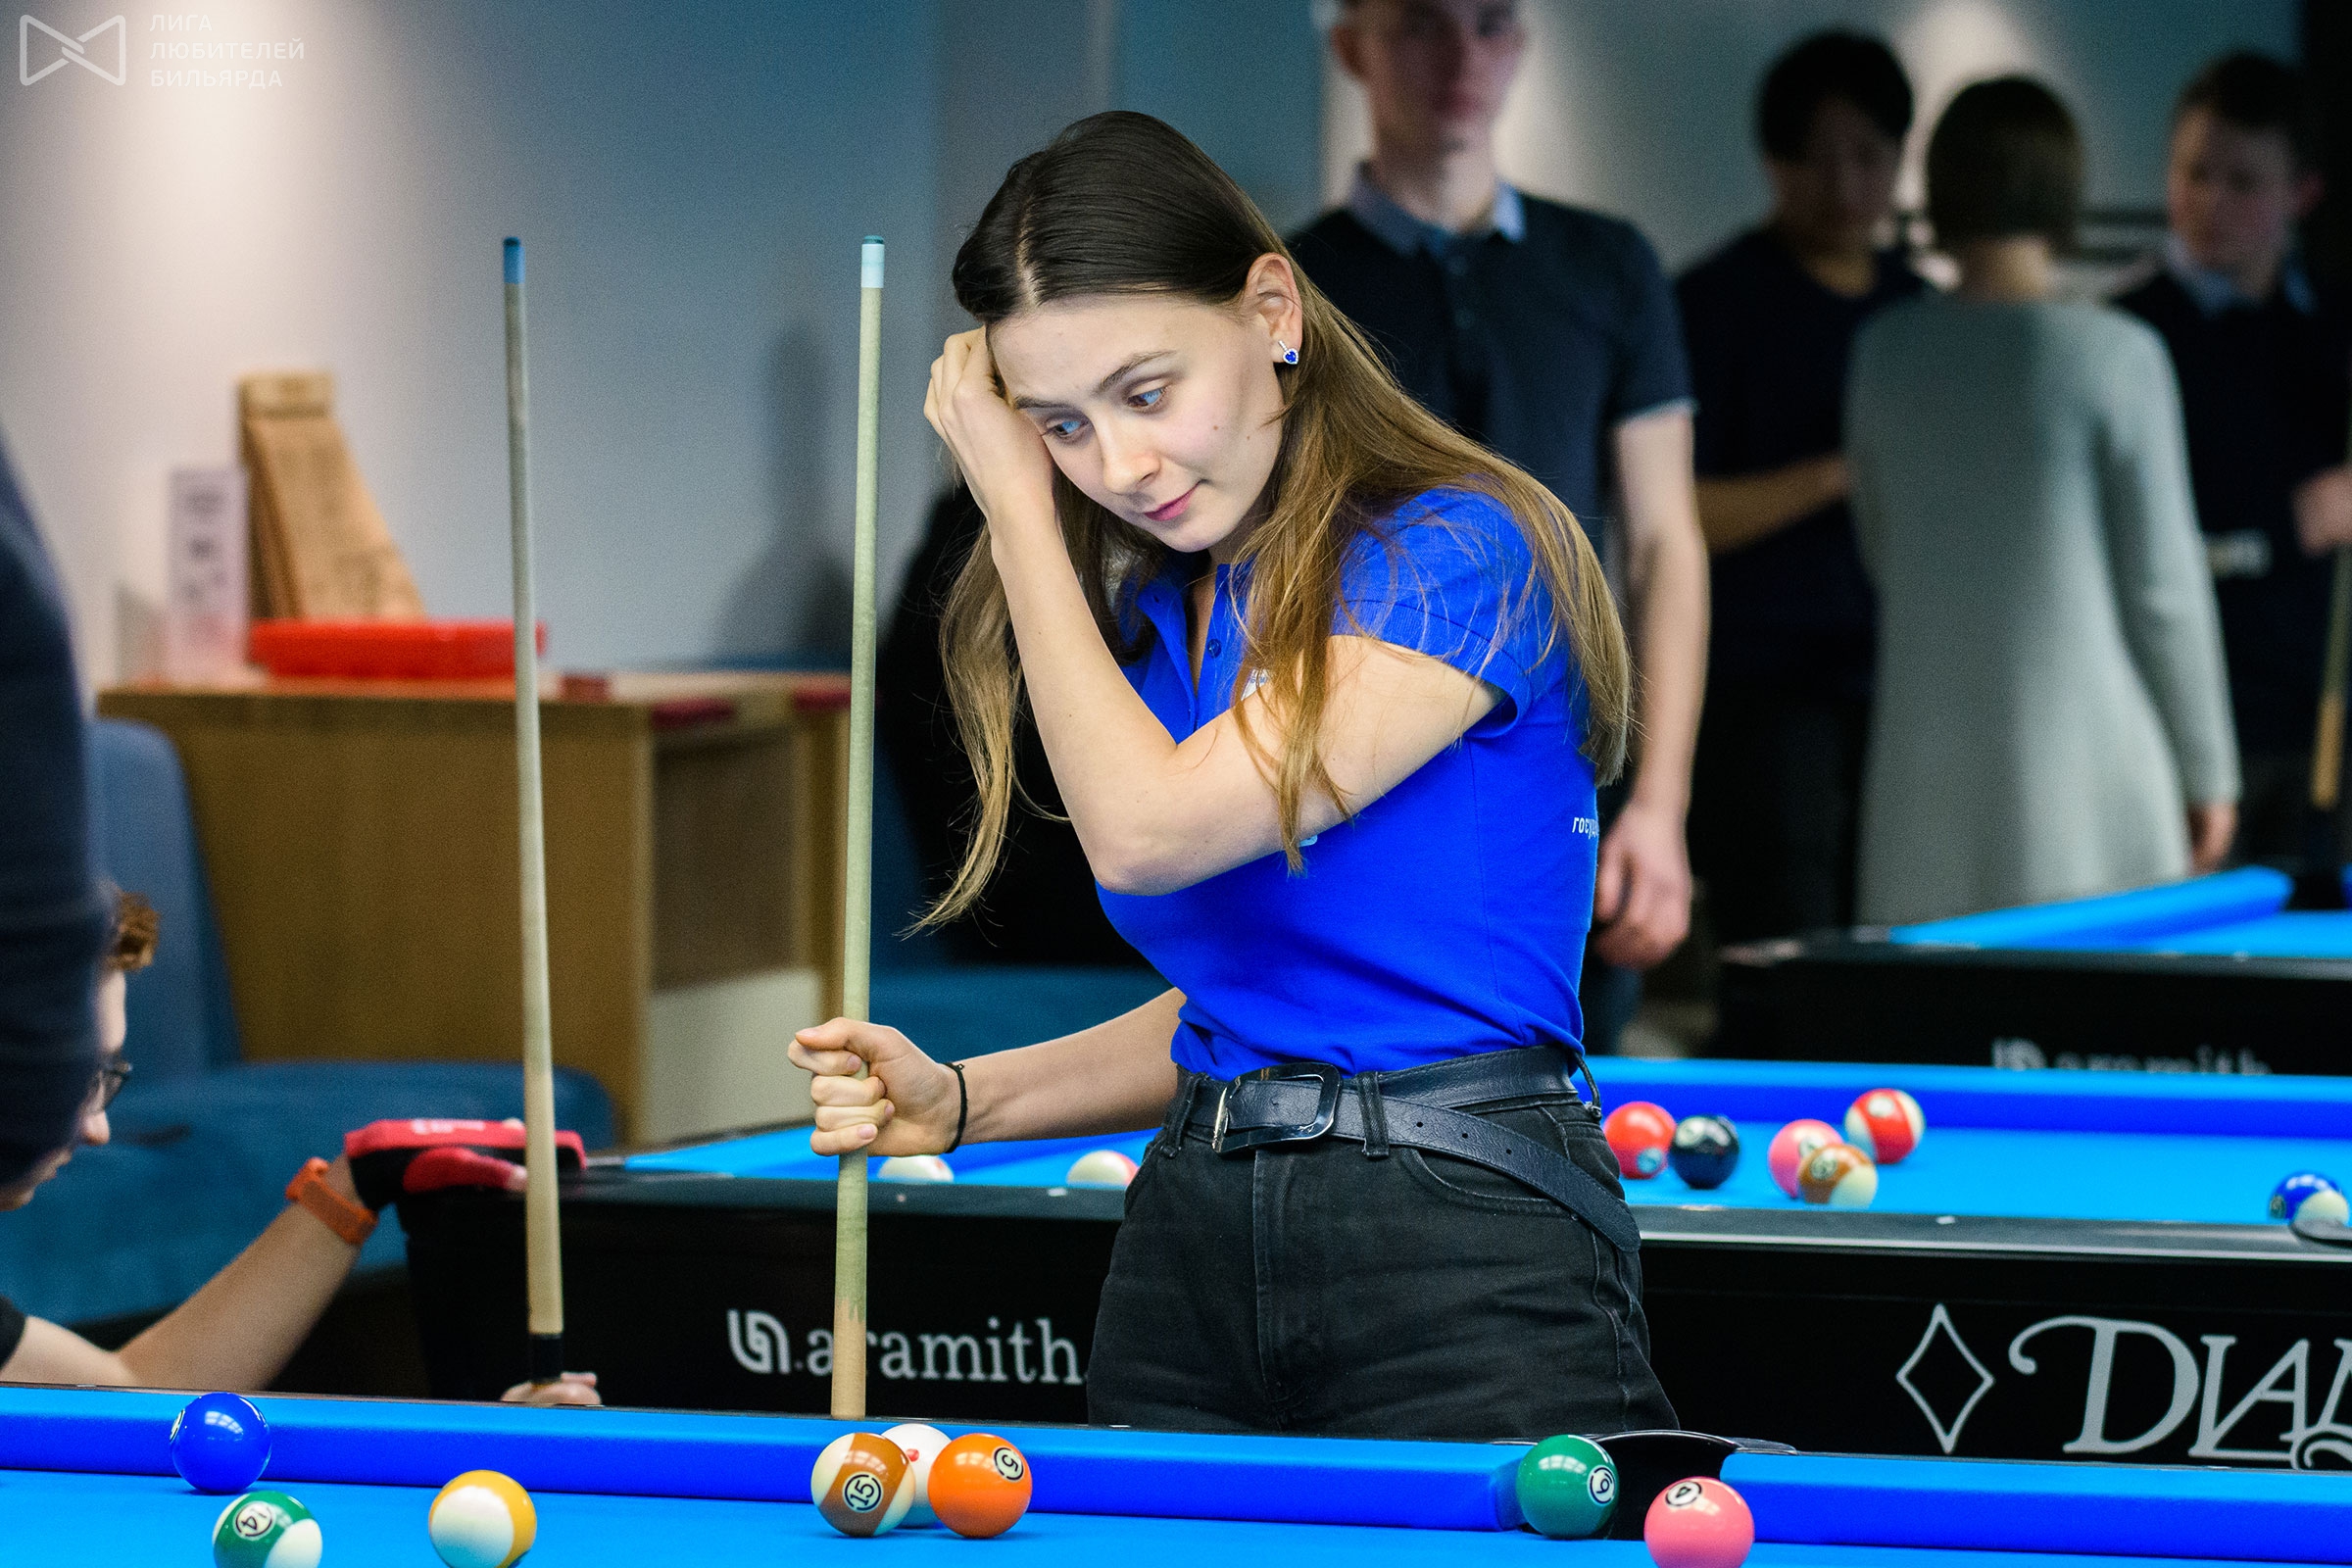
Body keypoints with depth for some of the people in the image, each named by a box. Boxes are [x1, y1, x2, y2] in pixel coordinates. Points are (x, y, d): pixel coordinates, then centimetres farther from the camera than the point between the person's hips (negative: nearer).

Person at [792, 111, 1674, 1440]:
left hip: (1468, 1246, -7)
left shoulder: (1462, 551, -12)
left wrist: (1017, 513, -8)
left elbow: (1151, 830, -19)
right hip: (1194, 1246, 7)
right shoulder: (1145, 619, 12)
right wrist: (962, 1102, 2)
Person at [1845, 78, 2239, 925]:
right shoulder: (2116, 355, -8)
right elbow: (2164, 582, -5)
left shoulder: (1885, 350, 3)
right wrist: (2209, 770, 3)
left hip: (1928, 756, 4)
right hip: (2084, 752, -4)